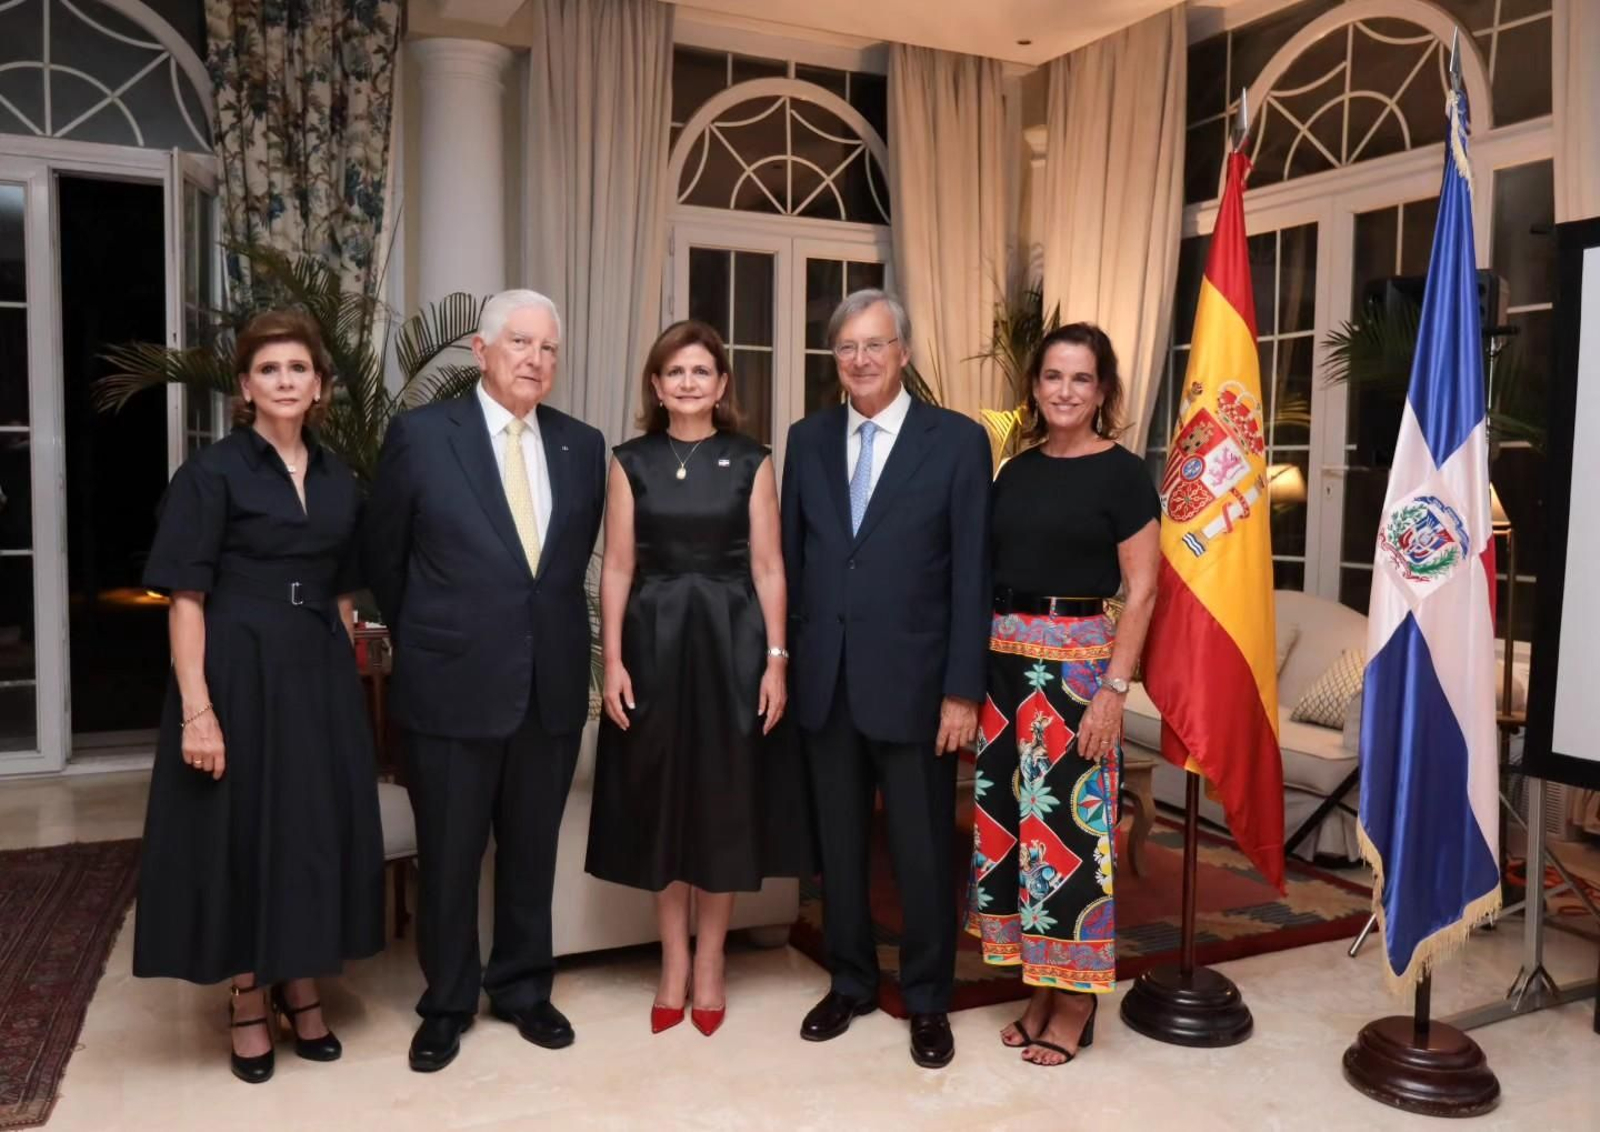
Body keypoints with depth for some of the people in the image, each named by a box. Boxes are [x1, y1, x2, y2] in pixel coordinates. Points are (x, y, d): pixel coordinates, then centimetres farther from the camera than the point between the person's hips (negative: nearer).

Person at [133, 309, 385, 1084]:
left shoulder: (338, 480, 8)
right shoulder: (211, 472, -7)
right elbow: (184, 598, -11)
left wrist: (347, 673, 8)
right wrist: (197, 709, -17)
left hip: (319, 675, 5)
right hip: (239, 673, -5)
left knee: (317, 826, 10)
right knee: (240, 829, 5)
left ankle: (301, 989, 28)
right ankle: (246, 1002, 23)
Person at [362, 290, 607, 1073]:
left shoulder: (582, 446, 4)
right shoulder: (420, 434, -5)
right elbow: (383, 554, 4)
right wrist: (425, 642, 11)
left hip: (552, 685, 3)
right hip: (453, 685, -3)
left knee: (532, 852, 15)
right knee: (448, 857, 11)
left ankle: (524, 989, 34)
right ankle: (447, 1004, 30)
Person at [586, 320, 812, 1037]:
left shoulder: (751, 462, 2)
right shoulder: (632, 461, 4)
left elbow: (768, 568, -1)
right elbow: (617, 567, 1)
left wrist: (776, 659, -7)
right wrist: (613, 660, -6)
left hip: (731, 641, 0)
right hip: (655, 641, 1)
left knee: (724, 800, 6)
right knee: (662, 799, 8)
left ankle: (709, 964, 22)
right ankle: (673, 964, 23)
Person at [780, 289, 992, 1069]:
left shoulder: (957, 440, -4)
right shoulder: (808, 439, 8)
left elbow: (972, 574, -7)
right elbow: (791, 557, 9)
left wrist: (962, 689, -11)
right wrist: (783, 661, 5)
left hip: (911, 680, -3)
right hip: (824, 679, 4)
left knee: (922, 851, 9)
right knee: (837, 844, 15)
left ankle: (927, 1000, 27)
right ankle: (850, 982, 33)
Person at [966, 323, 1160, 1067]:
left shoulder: (1122, 474, -4)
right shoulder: (1016, 471, 11)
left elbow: (1140, 592, -8)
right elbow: (992, 572, 12)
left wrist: (1114, 688, -15)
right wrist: (974, 670, 5)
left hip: (1076, 662, -5)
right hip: (1004, 662, 6)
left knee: (1069, 823, -1)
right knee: (1011, 818, 8)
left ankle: (1076, 1004, 14)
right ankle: (1039, 990, 22)